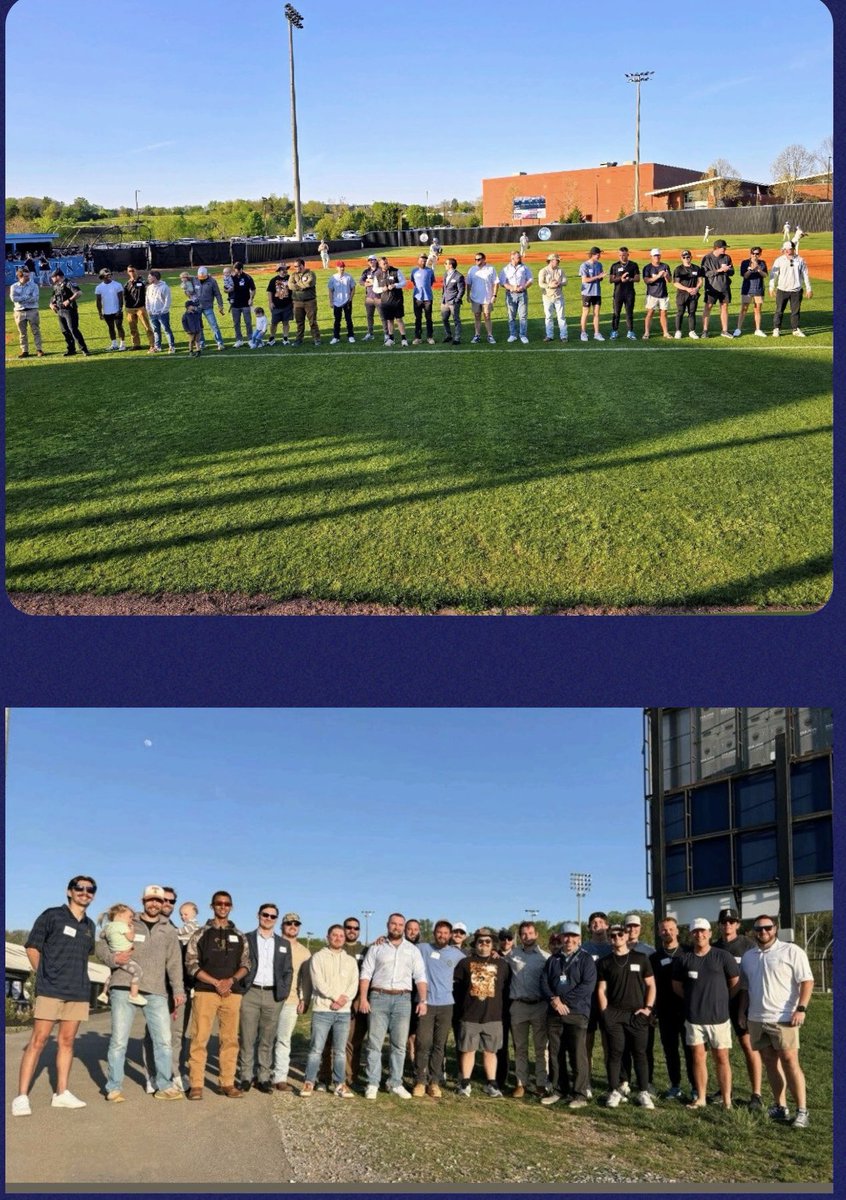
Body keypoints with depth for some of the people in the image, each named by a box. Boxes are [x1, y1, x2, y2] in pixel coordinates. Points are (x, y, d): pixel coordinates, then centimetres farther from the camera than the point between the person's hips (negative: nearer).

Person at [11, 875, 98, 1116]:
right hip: (50, 990, -5)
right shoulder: (52, 916, -2)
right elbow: (32, 948, 1)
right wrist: (45, 975, 2)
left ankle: (61, 1093, 15)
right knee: (38, 1040, -6)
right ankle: (21, 1096, -4)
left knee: (67, 1041, 8)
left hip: (78, 992, 5)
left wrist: (76, 976, 12)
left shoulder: (90, 926, 13)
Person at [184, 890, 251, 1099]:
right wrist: (216, 982, -11)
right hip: (205, 991, -3)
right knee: (199, 1038, -6)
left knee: (230, 1039, 3)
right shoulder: (201, 934, 5)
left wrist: (231, 980, -8)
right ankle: (196, 1085, -2)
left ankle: (228, 1083, 10)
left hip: (232, 993, 3)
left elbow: (245, 965, 12)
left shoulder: (239, 936, 14)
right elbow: (191, 965, -2)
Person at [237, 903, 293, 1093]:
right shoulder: (246, 939, 5)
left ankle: (264, 1077, 10)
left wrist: (284, 993, 2)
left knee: (267, 1040, 4)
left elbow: (288, 971, 13)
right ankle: (246, 1076, 6)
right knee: (247, 1038, -1)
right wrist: (239, 989, -8)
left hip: (273, 995, 2)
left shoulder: (283, 944, 14)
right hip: (250, 993, -2)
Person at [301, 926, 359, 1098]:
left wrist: (343, 1000, -13)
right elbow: (318, 982, -8)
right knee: (316, 1049, -3)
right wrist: (336, 997, -14)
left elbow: (354, 985, 4)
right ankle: (309, 1083, 4)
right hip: (322, 1010, -3)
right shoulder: (318, 957, 3)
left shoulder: (351, 961, 14)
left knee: (340, 1051, 6)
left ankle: (340, 1084, 11)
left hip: (344, 1011, 3)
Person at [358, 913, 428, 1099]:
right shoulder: (376, 948, 7)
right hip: (379, 997, -1)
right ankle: (372, 1084, 4)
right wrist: (363, 998, -8)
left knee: (399, 1044, 4)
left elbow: (420, 977, 6)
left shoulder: (413, 950, 11)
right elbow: (366, 974, 2)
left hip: (402, 999, 2)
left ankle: (395, 1083, 12)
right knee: (374, 1042, -1)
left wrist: (423, 1001, -4)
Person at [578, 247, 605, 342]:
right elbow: (585, 280, -16)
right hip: (587, 293, -5)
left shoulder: (599, 265, 9)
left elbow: (600, 278, 14)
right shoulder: (584, 265, -10)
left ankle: (596, 334, 8)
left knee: (596, 313, 5)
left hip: (597, 292, 5)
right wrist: (598, 277, -19)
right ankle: (583, 333, 11)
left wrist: (602, 277, -10)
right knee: (585, 313, 2)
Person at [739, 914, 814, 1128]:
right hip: (756, 1019, 6)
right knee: (770, 1062, 9)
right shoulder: (748, 956, 14)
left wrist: (801, 1008, -16)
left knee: (790, 1062, -7)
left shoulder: (791, 951, -5)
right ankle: (780, 1107, 15)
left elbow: (807, 981, -9)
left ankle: (802, 1111, -2)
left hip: (783, 1018, -6)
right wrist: (744, 1010, 16)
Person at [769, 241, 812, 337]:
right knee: (779, 311, 1)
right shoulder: (779, 260, 1)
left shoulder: (800, 260, 3)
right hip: (782, 290, -1)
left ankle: (796, 330, 14)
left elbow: (805, 275, 6)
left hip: (796, 291, 1)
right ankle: (776, 329, 7)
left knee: (796, 311, 6)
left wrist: (808, 289, 5)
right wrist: (771, 287, -8)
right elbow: (774, 274, 1)